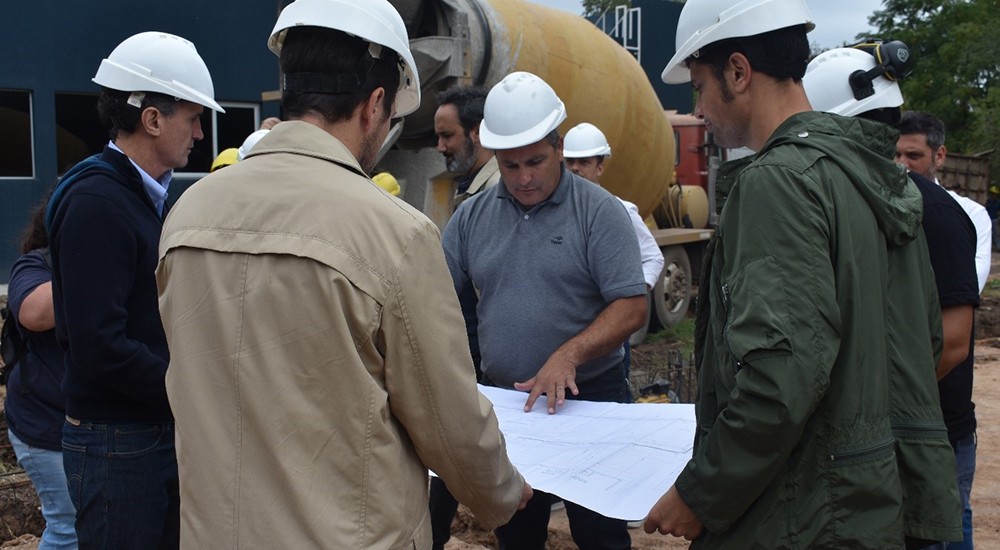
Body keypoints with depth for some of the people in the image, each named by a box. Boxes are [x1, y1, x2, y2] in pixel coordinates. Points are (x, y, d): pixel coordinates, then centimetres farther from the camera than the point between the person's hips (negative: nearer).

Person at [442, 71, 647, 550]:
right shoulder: (472, 216, 3)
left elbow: (632, 307, -14)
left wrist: (569, 354, -28)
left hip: (589, 398, -3)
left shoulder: (599, 211, -9)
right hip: (500, 399, 4)